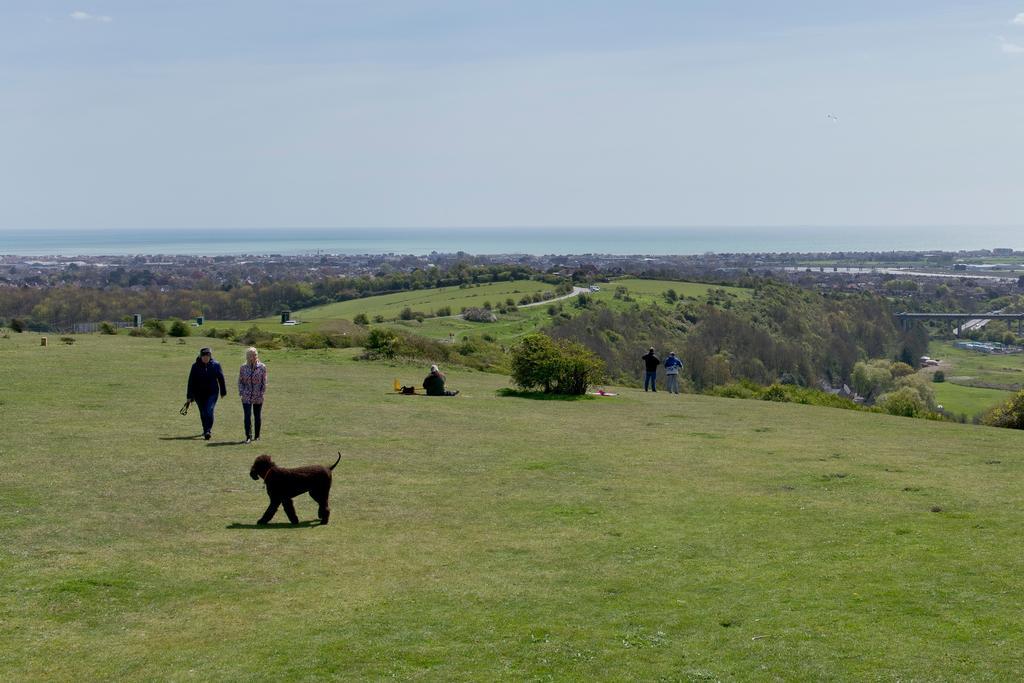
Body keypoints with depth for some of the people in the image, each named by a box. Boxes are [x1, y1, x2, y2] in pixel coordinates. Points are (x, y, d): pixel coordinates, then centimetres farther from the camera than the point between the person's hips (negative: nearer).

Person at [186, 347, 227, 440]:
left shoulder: (215, 365, -3)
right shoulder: (196, 366, -3)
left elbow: (221, 378, 7)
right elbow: (191, 381, -1)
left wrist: (223, 391, 13)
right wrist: (189, 396, -3)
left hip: (212, 393, -2)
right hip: (199, 394, 2)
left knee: (209, 411, -16)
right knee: (203, 413, 12)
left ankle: (208, 431, -17)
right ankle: (206, 430, 30)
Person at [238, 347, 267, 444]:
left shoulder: (262, 367, -1)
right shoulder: (243, 367, 3)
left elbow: (264, 382, 1)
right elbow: (240, 381, 8)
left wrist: (262, 393, -7)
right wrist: (241, 392, -4)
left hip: (258, 396, 0)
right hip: (246, 396, 0)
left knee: (258, 416, 8)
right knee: (247, 416, -9)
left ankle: (257, 436, 20)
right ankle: (248, 436, -9)